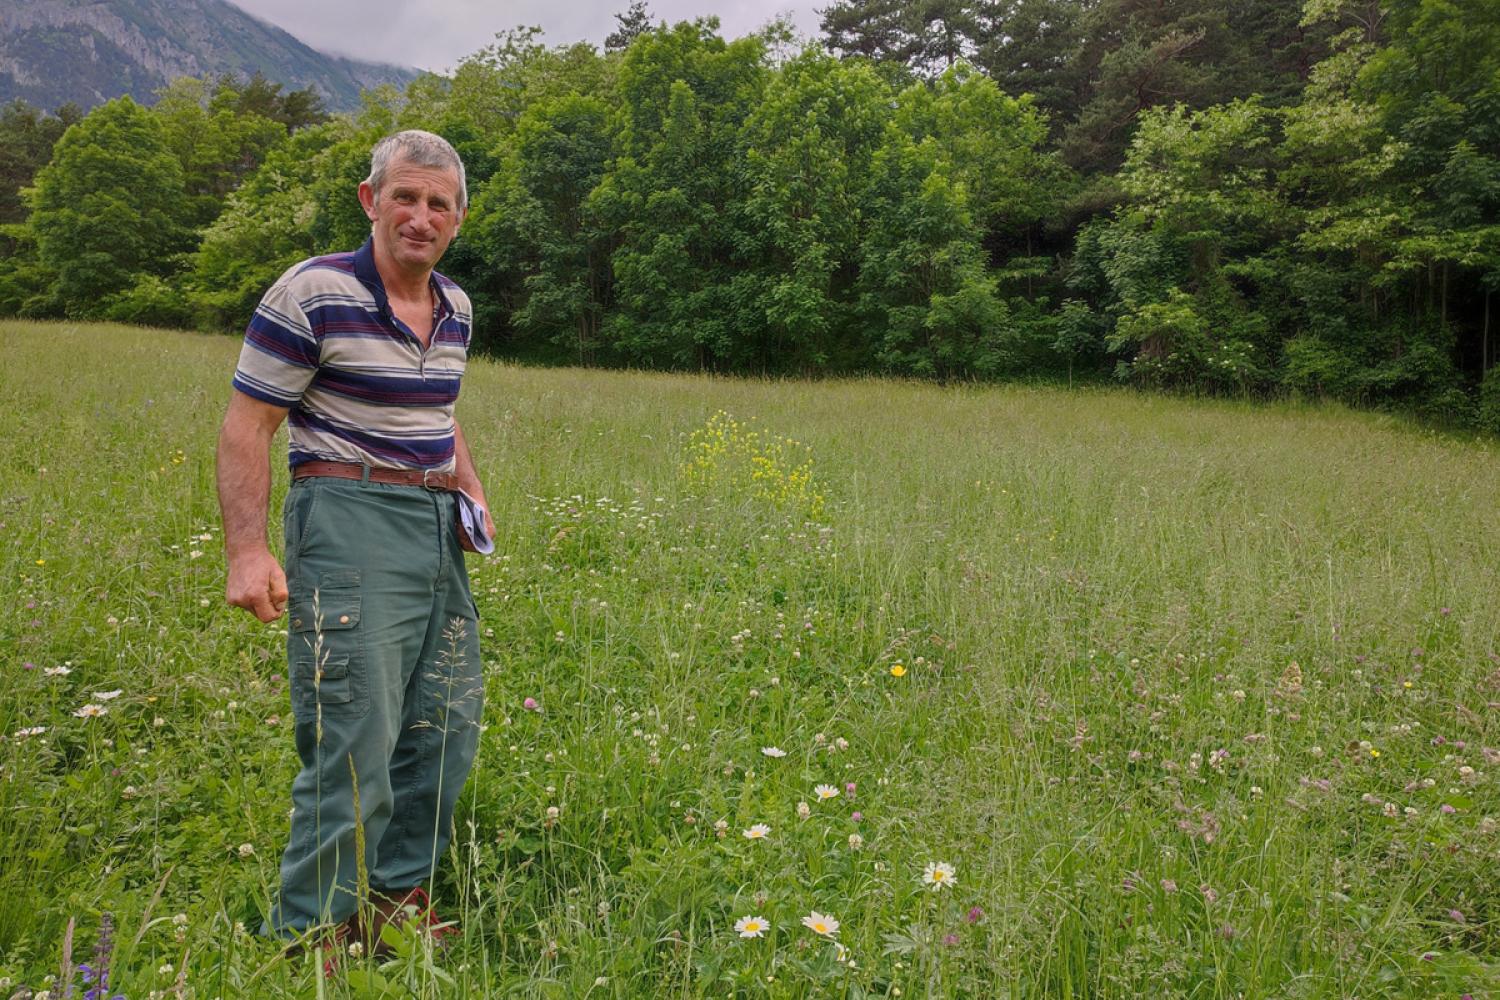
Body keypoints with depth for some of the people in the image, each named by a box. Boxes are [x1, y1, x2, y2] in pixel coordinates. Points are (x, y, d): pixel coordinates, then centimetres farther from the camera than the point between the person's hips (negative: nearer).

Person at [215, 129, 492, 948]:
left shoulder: (455, 309, 12)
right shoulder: (313, 294, -9)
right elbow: (245, 426, -9)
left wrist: (471, 490, 12)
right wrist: (247, 550, -17)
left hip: (436, 528, 8)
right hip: (350, 521, -7)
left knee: (445, 728, 12)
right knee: (354, 743, -8)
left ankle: (399, 897, 30)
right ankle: (308, 934, 10)